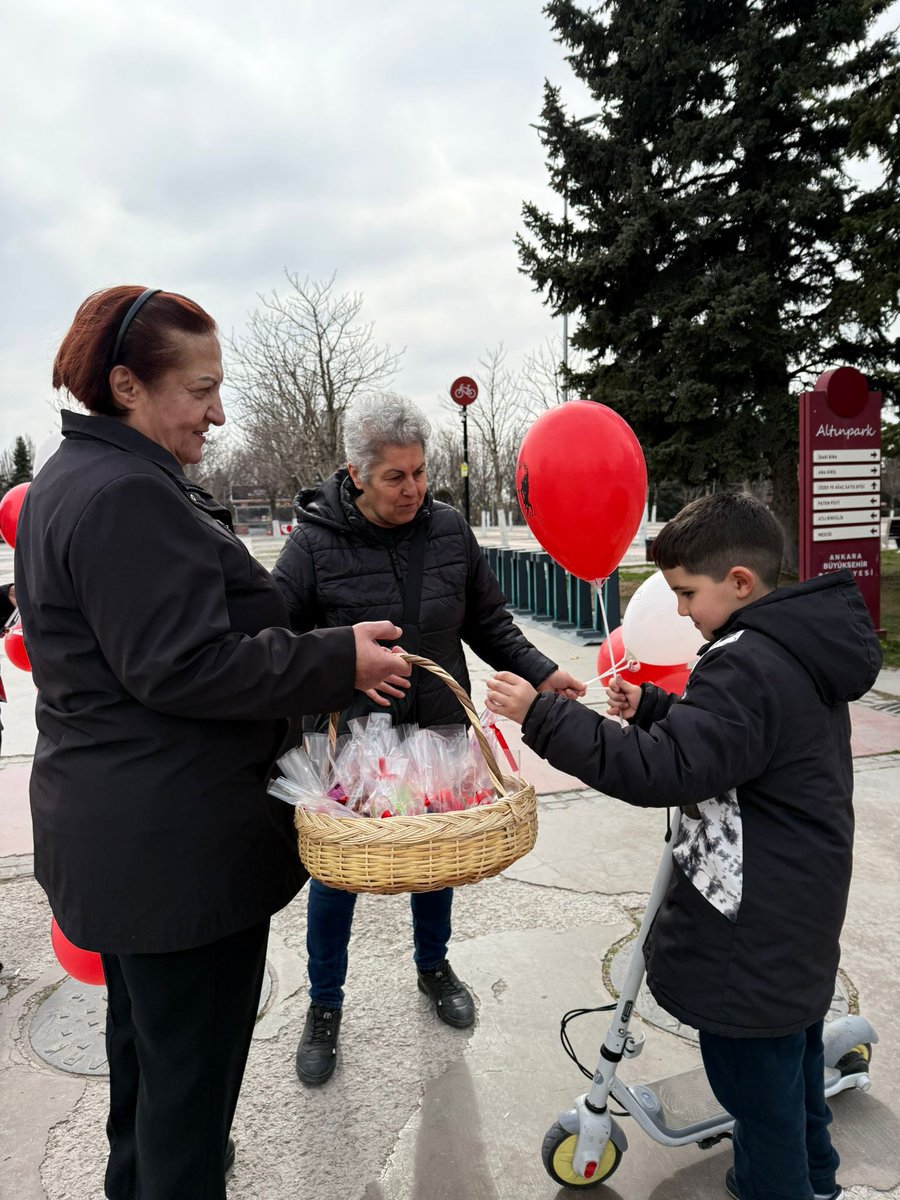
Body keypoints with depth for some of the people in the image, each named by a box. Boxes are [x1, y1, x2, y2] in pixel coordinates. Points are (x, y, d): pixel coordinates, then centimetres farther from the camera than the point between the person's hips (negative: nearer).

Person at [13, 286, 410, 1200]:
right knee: (194, 1057, 8)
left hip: (118, 832, 11)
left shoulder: (75, 479, 12)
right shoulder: (127, 495, -22)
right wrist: (340, 661, -19)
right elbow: (183, 667, -25)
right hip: (178, 845, -11)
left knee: (143, 1037, 28)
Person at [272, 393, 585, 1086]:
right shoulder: (316, 542, -14)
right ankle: (325, 1006, 35)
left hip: (438, 735, 3)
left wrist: (541, 672, -7)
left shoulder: (449, 532, -3)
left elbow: (489, 622, 6)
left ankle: (433, 967, 49)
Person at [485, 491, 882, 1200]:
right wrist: (650, 706, 1)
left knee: (755, 1081, 9)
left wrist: (539, 715, -34)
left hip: (753, 937, -11)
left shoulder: (748, 664, -27)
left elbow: (663, 770, -35)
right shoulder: (804, 650, 5)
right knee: (794, 1056, 29)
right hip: (805, 919, 11)